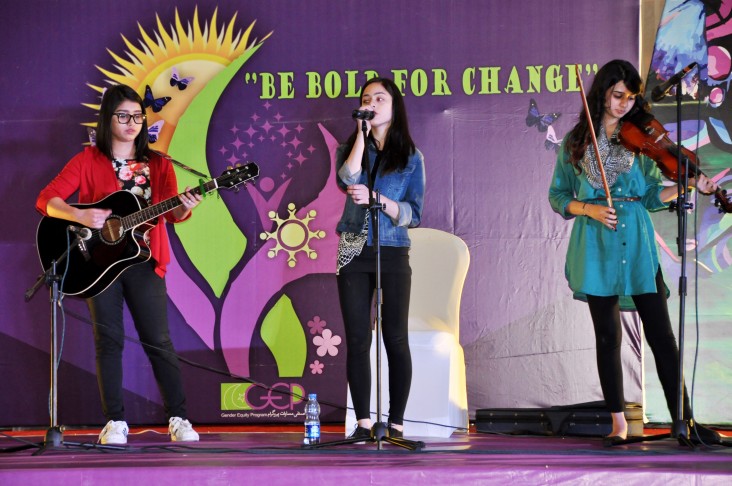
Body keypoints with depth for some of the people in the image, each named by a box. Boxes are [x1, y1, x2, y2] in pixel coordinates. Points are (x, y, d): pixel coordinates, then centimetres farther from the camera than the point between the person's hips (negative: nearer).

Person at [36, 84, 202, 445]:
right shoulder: (88, 161, 2)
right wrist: (81, 216, -23)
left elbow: (171, 213, -4)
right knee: (108, 340, 1)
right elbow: (46, 200, -5)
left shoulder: (158, 165, 8)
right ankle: (115, 421, 6)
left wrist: (183, 208, -28)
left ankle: (178, 418, 5)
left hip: (143, 261, 1)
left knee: (158, 341, -1)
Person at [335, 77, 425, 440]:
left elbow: (413, 213, -2)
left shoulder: (410, 157, 5)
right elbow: (347, 180, -14)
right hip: (354, 253, 1)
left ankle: (396, 423, 4)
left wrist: (376, 198, -17)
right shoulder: (351, 148, 9)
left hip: (393, 254, -1)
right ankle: (363, 422, 3)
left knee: (395, 339, 0)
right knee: (357, 340, 0)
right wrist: (362, 132, -10)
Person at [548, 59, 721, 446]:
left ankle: (684, 419, 0)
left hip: (637, 243, 1)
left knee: (661, 333, -3)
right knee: (608, 335, 1)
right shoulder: (575, 142, 7)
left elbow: (651, 194, 7)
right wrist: (589, 209, -10)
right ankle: (618, 424, 8)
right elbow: (558, 196, 8)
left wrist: (688, 186, -9)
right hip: (596, 247, 0)